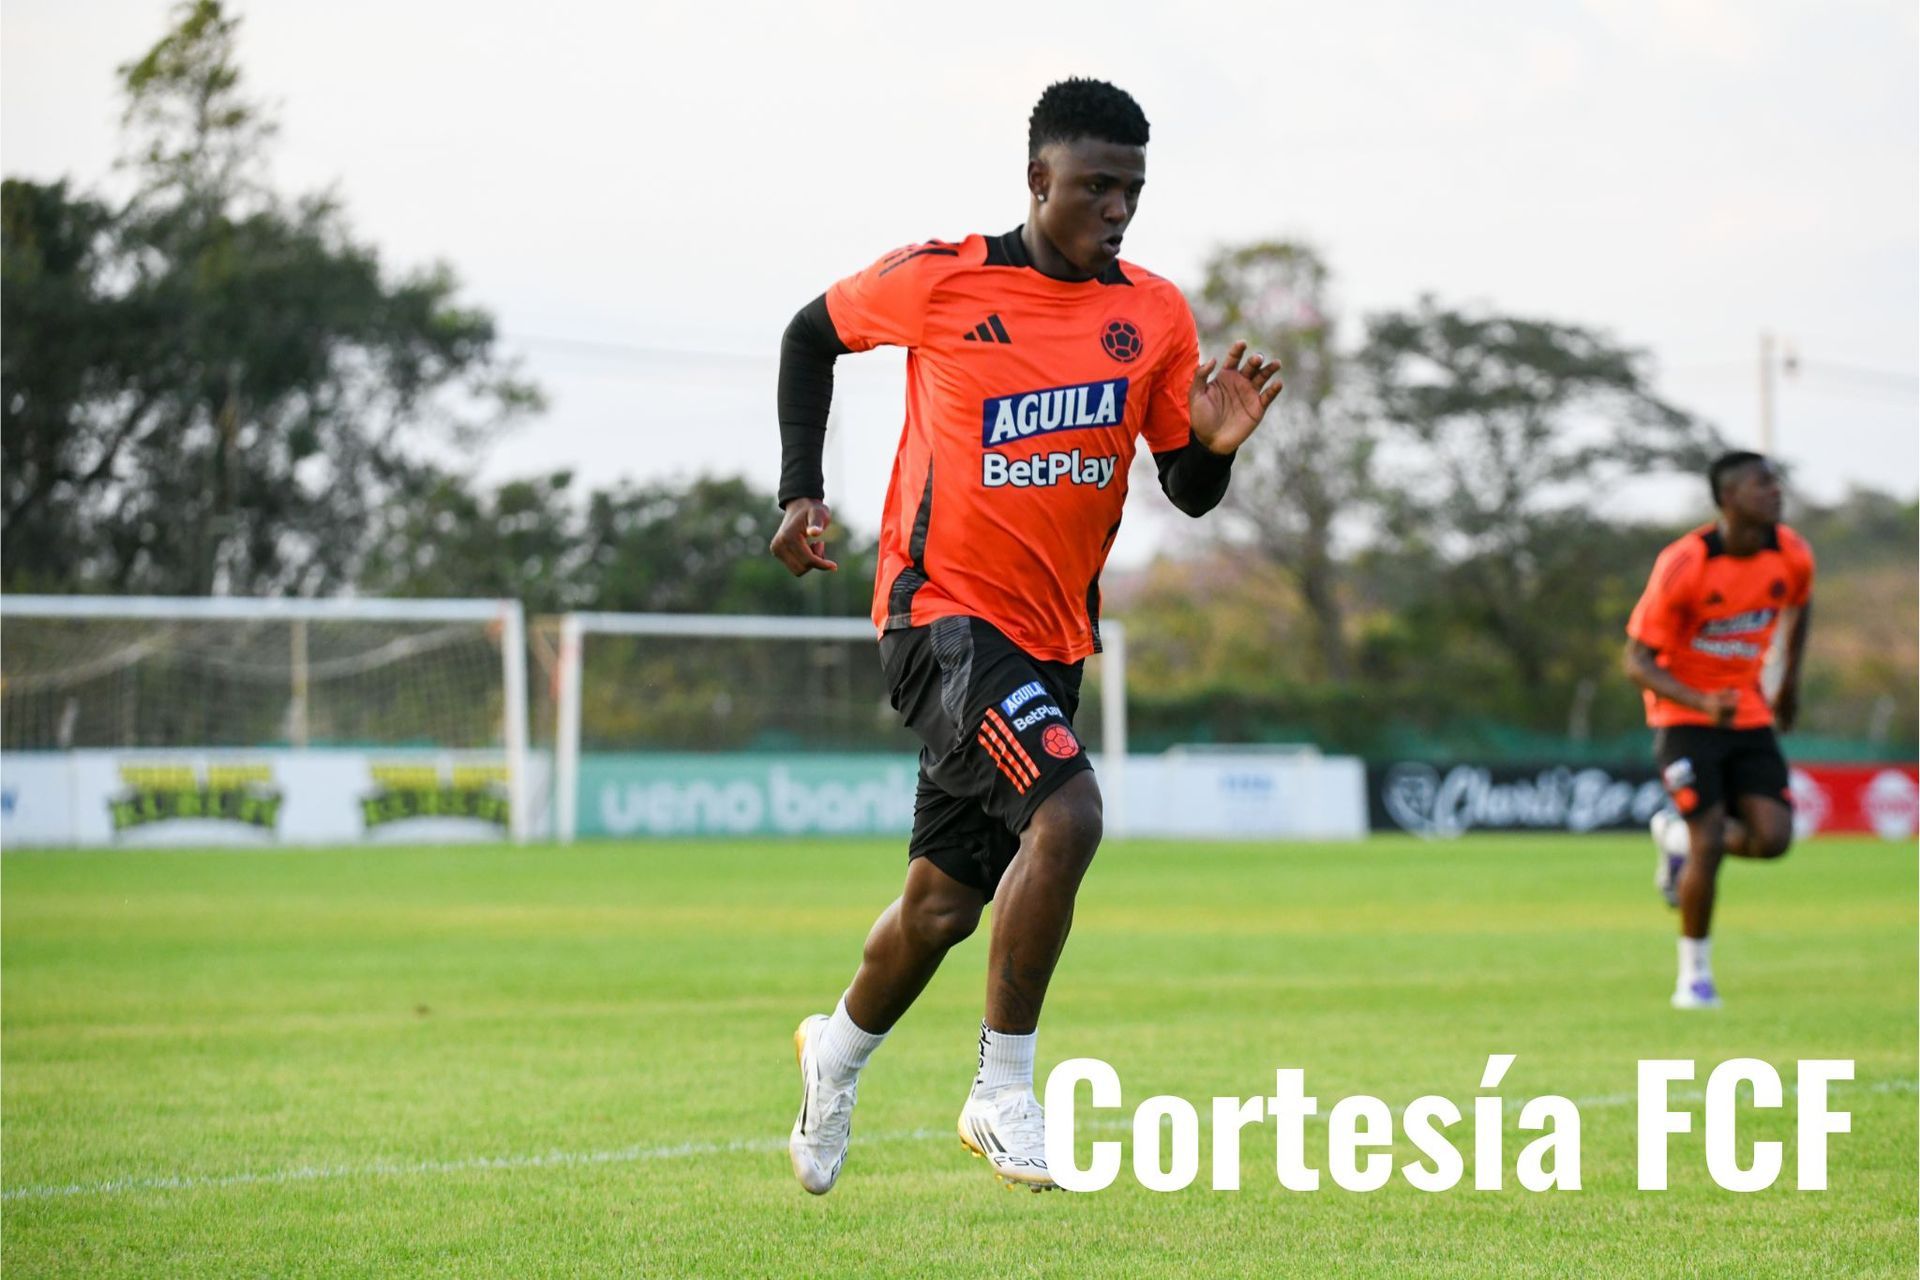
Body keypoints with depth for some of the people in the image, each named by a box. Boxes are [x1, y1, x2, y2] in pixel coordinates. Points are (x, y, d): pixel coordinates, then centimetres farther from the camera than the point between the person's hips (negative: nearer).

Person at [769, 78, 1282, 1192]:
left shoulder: (1155, 315, 4)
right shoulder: (939, 282, -7)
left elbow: (1189, 495, 7)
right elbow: (812, 334, 10)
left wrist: (1214, 446, -15)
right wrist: (801, 491, 2)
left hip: (1051, 640, 5)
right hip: (945, 610, -5)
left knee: (946, 904, 13)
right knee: (1067, 812, -27)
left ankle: (839, 1050, 42)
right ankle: (1003, 1094, -14)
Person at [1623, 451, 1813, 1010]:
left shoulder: (1791, 554, -6)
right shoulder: (1683, 564, -20)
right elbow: (1637, 662, -17)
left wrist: (1791, 679, 20)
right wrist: (1703, 705, -31)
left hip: (1749, 714, 5)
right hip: (1685, 716, -5)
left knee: (1773, 837, -10)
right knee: (1709, 846, -12)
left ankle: (1677, 835, 21)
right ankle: (1694, 975, 7)